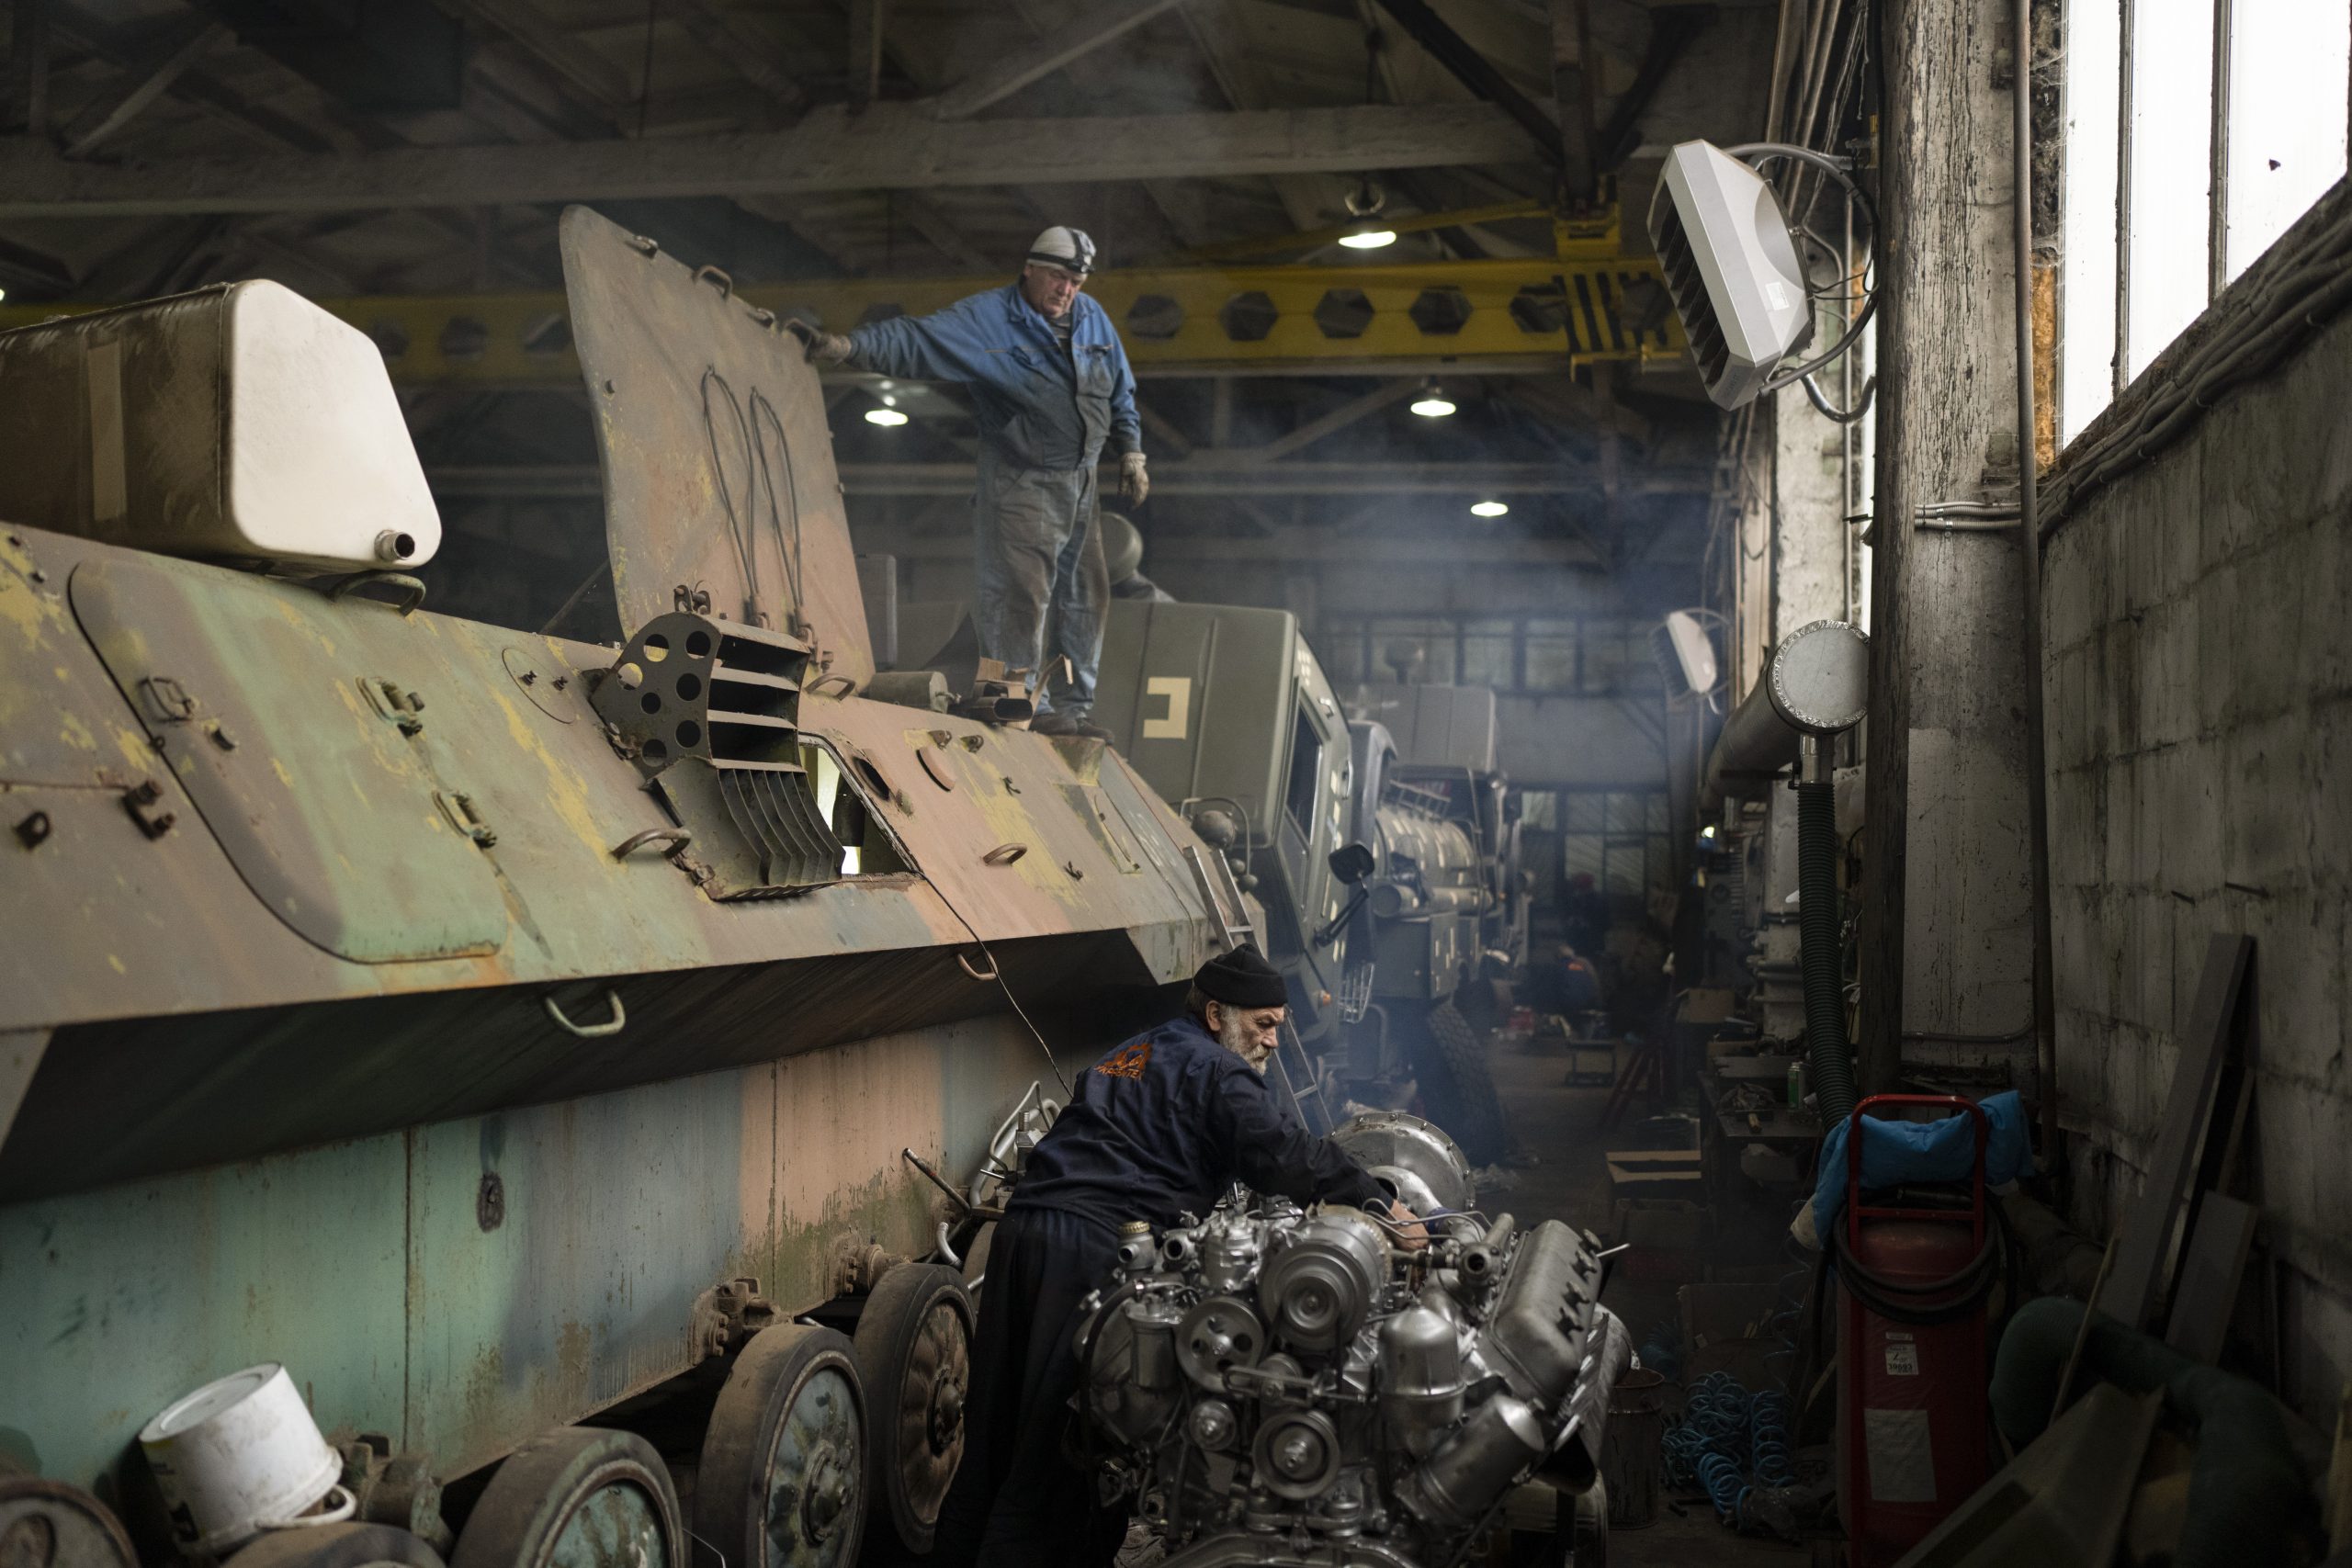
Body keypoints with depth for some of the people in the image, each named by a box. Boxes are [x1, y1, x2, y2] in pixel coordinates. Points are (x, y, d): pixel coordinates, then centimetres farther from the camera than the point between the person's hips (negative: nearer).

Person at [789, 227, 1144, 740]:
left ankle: (1074, 705, 23)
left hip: (1080, 483, 7)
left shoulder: (1094, 319, 7)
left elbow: (1120, 394, 19)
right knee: (1019, 596, -9)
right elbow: (913, 340, -20)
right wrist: (844, 346, -34)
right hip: (1019, 484, -6)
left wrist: (1131, 454, 14)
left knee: (1085, 597, 11)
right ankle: (1029, 706, 2)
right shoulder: (985, 320, -11)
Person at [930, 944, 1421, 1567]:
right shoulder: (1217, 1072, 1)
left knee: (997, 1426, 14)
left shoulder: (1137, 1052, 28)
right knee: (1061, 1441, -3)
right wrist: (1384, 1208, -3)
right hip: (1093, 1246, -8)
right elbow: (1291, 1157, -9)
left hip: (1022, 1227, 8)